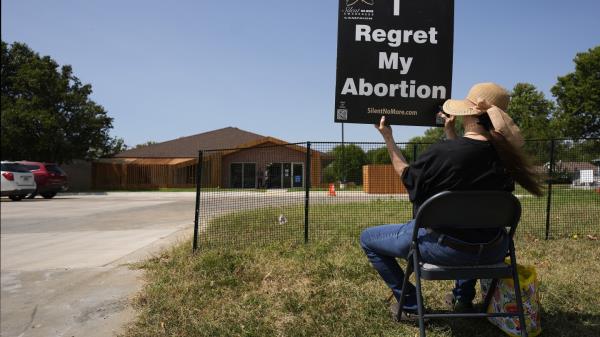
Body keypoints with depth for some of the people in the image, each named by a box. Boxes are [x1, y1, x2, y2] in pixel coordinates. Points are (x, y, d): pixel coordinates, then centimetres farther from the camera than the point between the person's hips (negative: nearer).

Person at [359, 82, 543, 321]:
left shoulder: (441, 152, -23)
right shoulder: (504, 153, -5)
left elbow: (407, 176, -3)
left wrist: (388, 138, 6)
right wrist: (450, 132, 19)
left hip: (445, 249, -6)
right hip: (492, 253, 6)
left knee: (368, 238, 12)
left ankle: (409, 305, 15)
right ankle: (463, 297, 41)